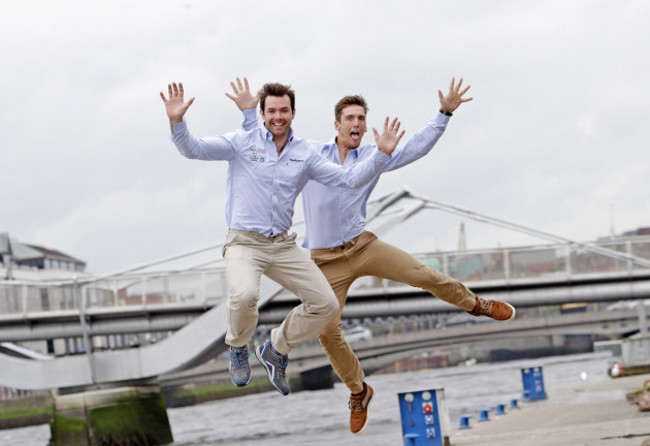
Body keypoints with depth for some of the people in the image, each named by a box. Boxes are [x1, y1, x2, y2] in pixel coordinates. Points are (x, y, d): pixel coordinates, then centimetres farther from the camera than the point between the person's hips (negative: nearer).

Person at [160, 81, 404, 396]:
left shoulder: (305, 154, 9)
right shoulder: (242, 143, -1)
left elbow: (349, 178, 8)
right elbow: (193, 149, -8)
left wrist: (382, 154, -4)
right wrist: (177, 121, -27)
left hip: (283, 245, 5)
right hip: (245, 243, -5)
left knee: (326, 303, -4)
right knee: (244, 294, -34)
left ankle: (275, 350, 21)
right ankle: (238, 349, 0)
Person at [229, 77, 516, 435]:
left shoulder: (373, 157, 3)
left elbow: (416, 147, 2)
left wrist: (445, 113, -6)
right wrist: (249, 112, -1)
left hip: (364, 246, 0)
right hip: (327, 260, 0)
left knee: (425, 276, -10)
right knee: (327, 331, -7)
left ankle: (477, 305, 19)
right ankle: (358, 391, 15)